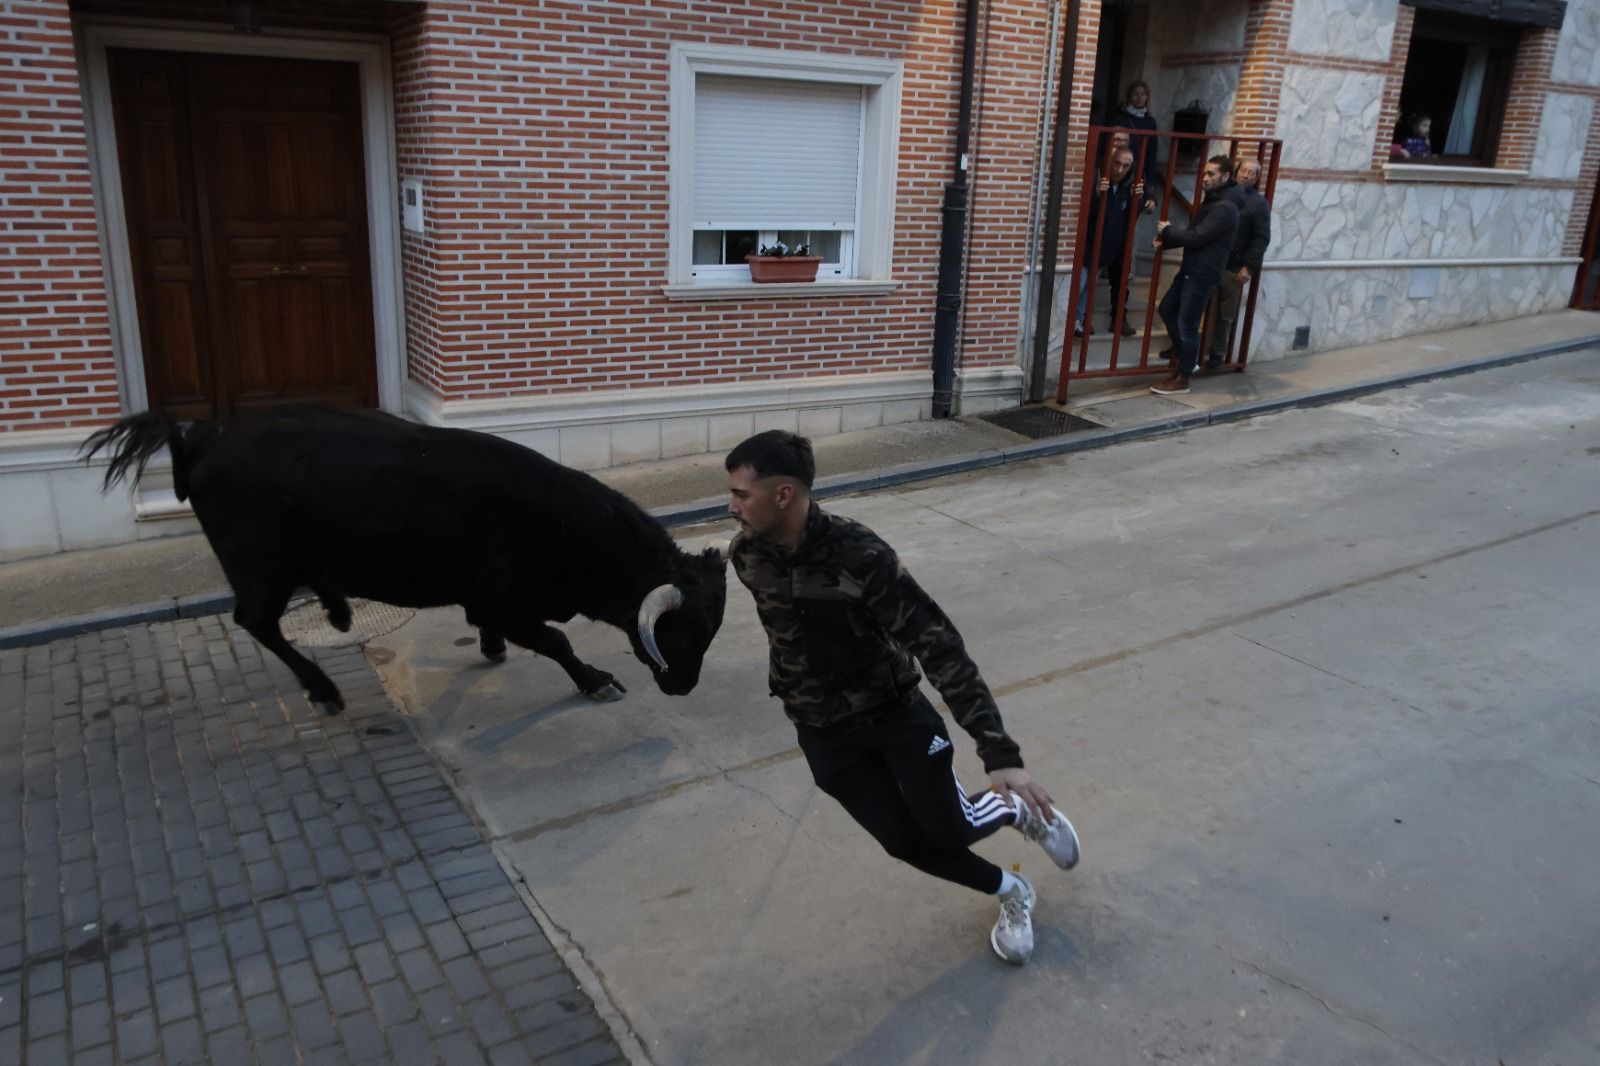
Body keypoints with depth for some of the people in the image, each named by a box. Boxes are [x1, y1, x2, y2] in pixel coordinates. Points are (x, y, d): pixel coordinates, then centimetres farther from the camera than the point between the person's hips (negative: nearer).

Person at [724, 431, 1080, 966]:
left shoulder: (860, 555, -31)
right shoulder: (746, 555, -14)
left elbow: (940, 647, -31)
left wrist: (1001, 754, -36)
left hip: (895, 710, -4)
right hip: (825, 732, 4)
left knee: (948, 829, -5)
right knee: (905, 842, 1)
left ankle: (1020, 808, 31)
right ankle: (1011, 893, 30)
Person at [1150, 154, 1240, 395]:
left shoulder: (1225, 209, -17)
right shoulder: (1208, 203, 15)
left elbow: (1196, 237, -22)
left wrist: (1168, 230, -8)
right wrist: (1166, 240, -2)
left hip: (1203, 274, -10)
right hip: (1189, 269, 10)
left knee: (1187, 324, -6)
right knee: (1166, 309, 23)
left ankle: (1181, 379, 3)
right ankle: (1179, 350, 45)